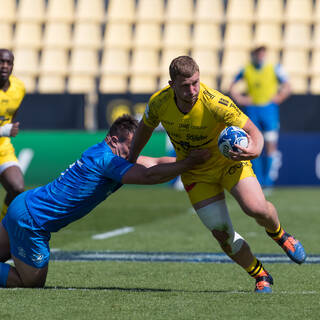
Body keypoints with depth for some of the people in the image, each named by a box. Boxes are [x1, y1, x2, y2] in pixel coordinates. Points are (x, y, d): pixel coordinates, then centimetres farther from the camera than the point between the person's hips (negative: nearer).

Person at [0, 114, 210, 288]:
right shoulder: (106, 159, -23)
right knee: (32, 282, 0)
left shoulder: (102, 153, 6)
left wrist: (191, 159, 4)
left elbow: (155, 163, 11)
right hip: (30, 220, -10)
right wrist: (188, 164, -28)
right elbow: (148, 176, -32)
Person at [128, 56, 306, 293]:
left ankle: (278, 234, 14)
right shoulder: (159, 102, -19)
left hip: (229, 160, -2)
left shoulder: (215, 103, -30)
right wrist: (131, 160, 14)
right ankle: (261, 277, 14)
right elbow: (145, 128, 4)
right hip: (196, 173, 2)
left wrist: (255, 149, -51)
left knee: (256, 208, -24)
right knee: (222, 234, -9)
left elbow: (254, 132, -29)